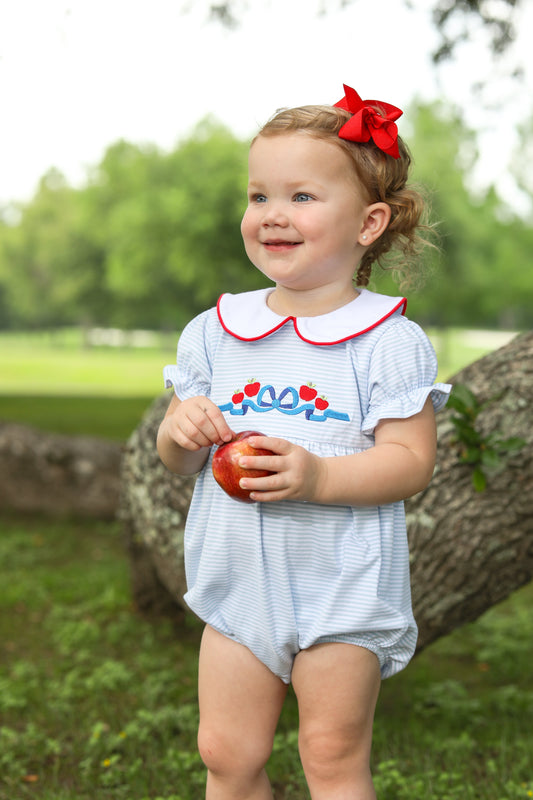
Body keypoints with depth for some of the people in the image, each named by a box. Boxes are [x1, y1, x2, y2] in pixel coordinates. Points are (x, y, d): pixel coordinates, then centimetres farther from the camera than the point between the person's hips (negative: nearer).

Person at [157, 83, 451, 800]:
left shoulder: (389, 341, -10)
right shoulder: (213, 332, 3)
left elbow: (412, 460, -14)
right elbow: (177, 458, 9)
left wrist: (317, 475, -28)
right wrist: (181, 432, -14)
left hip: (344, 588, -4)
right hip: (238, 583, 4)